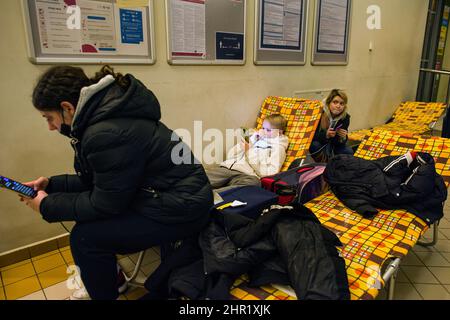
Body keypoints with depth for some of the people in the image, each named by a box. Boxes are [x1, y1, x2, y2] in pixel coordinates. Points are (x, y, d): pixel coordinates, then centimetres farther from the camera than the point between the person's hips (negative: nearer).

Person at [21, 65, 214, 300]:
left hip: (182, 210, -9)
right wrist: (51, 184, 13)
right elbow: (100, 181, 14)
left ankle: (105, 292, 18)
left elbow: (105, 203, -14)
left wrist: (47, 206, -2)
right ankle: (104, 275, 37)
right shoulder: (104, 114, 5)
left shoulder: (106, 134, -25)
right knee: (90, 219, 14)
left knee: (84, 237, -9)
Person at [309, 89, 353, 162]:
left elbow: (342, 142, -8)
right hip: (316, 143, -3)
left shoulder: (345, 117, -12)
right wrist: (325, 135, -41)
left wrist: (343, 138, -32)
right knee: (315, 145, -35)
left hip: (331, 145, 4)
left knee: (349, 152, -18)